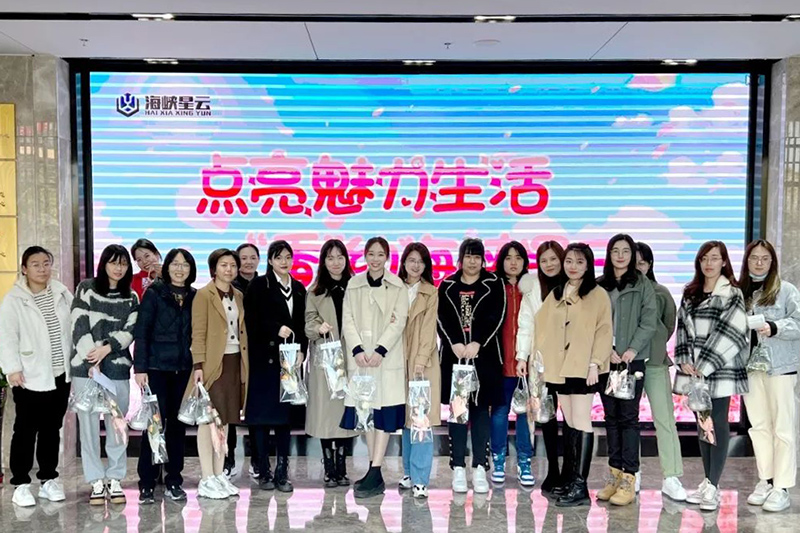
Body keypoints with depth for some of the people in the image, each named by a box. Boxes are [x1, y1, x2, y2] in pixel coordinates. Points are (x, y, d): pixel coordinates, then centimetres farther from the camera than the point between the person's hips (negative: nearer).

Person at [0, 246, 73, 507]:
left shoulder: (62, 293, 7)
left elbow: (75, 326, 11)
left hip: (60, 374, 5)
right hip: (30, 377, -4)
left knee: (52, 429, 14)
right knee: (26, 431, 4)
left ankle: (49, 479, 25)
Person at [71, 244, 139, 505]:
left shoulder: (131, 298, 11)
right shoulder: (86, 289, 4)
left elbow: (130, 330, 2)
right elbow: (79, 326, -4)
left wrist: (107, 348, -14)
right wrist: (93, 363, -11)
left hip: (118, 368, 2)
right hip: (85, 367, -2)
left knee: (117, 425, 5)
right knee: (89, 425, 1)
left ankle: (115, 479, 14)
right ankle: (96, 481, 9)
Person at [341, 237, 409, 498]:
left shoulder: (398, 287, 2)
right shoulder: (354, 285, 10)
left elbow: (398, 321, -5)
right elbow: (348, 319, 4)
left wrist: (380, 350, -15)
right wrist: (357, 349, -10)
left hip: (387, 357, -3)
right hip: (360, 356, 3)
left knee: (384, 411, -8)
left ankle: (375, 474, -9)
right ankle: (374, 471, 14)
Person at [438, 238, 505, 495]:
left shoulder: (494, 284, 5)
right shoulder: (447, 286, 9)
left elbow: (496, 317, -6)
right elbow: (442, 319, 1)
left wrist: (477, 344, -15)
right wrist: (455, 344, -13)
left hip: (484, 355, -1)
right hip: (454, 355, 1)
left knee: (481, 409, 2)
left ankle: (480, 468, 7)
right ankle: (458, 469, 8)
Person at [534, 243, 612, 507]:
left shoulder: (598, 294, -2)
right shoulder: (556, 294, 15)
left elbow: (603, 330, -7)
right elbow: (542, 326, 14)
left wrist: (595, 362, -14)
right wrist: (540, 357, 6)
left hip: (583, 366, -6)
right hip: (559, 365, 6)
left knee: (581, 421, -7)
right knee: (569, 422, 10)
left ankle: (580, 485, -6)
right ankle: (572, 478, 16)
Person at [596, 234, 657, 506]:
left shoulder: (642, 284, 3)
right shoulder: (599, 285, 11)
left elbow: (649, 321, -4)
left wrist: (633, 349, -14)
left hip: (633, 360, -3)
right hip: (606, 360, 3)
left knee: (628, 417, -5)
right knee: (611, 416, 8)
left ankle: (629, 479, -2)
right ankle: (615, 474, 15)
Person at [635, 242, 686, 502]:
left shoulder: (660, 293, 4)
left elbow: (669, 325, 16)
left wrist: (655, 346, 12)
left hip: (655, 363, 0)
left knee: (664, 418, -2)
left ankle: (671, 478, 3)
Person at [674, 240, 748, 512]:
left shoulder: (732, 295, -4)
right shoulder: (689, 294, 14)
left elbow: (730, 334, -12)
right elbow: (683, 328, 10)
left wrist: (705, 366, -15)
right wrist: (684, 360, -4)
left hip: (720, 372, -5)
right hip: (694, 372, 6)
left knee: (718, 426, -1)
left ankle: (713, 487, 4)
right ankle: (708, 482, 20)